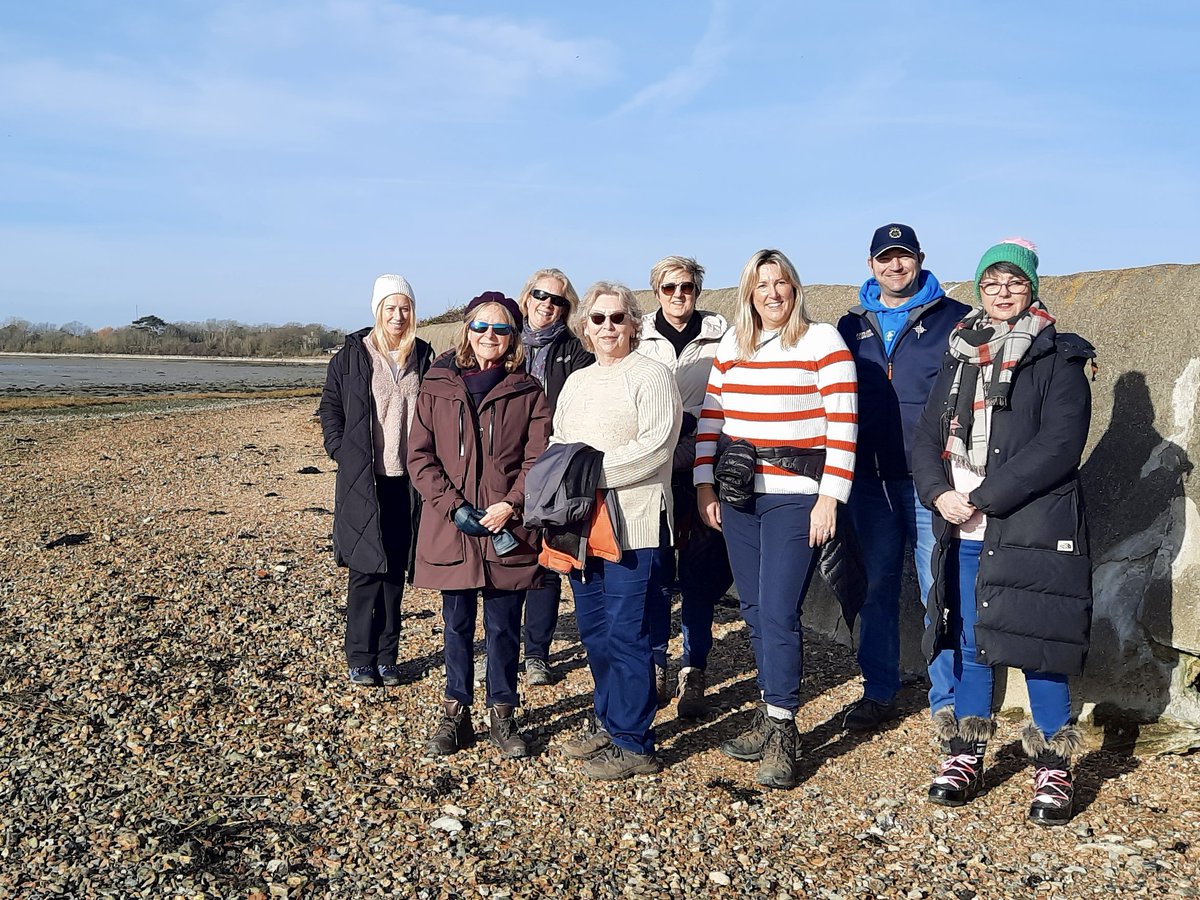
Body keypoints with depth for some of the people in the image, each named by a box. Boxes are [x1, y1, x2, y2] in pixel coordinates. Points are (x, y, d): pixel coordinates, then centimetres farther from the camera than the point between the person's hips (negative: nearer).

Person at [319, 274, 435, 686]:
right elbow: (330, 408, 6)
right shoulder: (351, 356, -1)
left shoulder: (423, 357, 7)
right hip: (363, 482, -2)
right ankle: (360, 660, 9)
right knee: (365, 569, -1)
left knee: (396, 569, 8)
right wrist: (341, 452, -3)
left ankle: (387, 657, 18)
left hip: (408, 479, 3)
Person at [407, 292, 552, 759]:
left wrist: (510, 505, -15)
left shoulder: (528, 391, 2)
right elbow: (419, 455, 1)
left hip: (508, 531, -1)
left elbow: (538, 459, -1)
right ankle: (455, 715, 23)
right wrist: (452, 505, -10)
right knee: (458, 626, 11)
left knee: (504, 627, 8)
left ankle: (502, 715, 22)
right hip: (451, 529, 1)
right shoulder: (437, 386, 4)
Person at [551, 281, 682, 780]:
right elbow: (558, 444, 22)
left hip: (633, 523, -7)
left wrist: (596, 469, -18)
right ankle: (608, 721, 30)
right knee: (593, 628, 14)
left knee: (626, 632, -4)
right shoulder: (576, 382, 18)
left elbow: (655, 447, -16)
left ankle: (633, 743, 6)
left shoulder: (651, 376, -5)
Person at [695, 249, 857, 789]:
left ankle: (781, 738, 3)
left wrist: (829, 500, -13)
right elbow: (710, 418, 13)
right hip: (736, 498, 6)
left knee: (778, 614, -8)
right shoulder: (731, 346, 11)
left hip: (794, 498, -5)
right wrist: (704, 487, 6)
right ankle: (770, 717, 24)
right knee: (754, 612, 11)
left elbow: (843, 425, -9)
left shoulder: (823, 341, -5)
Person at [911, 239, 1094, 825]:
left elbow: (1058, 447, -13)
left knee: (1036, 646, 0)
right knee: (967, 642, 11)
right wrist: (939, 493, -10)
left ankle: (1053, 769, 15)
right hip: (962, 532, 5)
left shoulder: (1059, 360, -1)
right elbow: (927, 437, 10)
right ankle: (965, 756, 25)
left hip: (1032, 529, -4)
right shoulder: (958, 359, 15)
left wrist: (982, 497, -17)